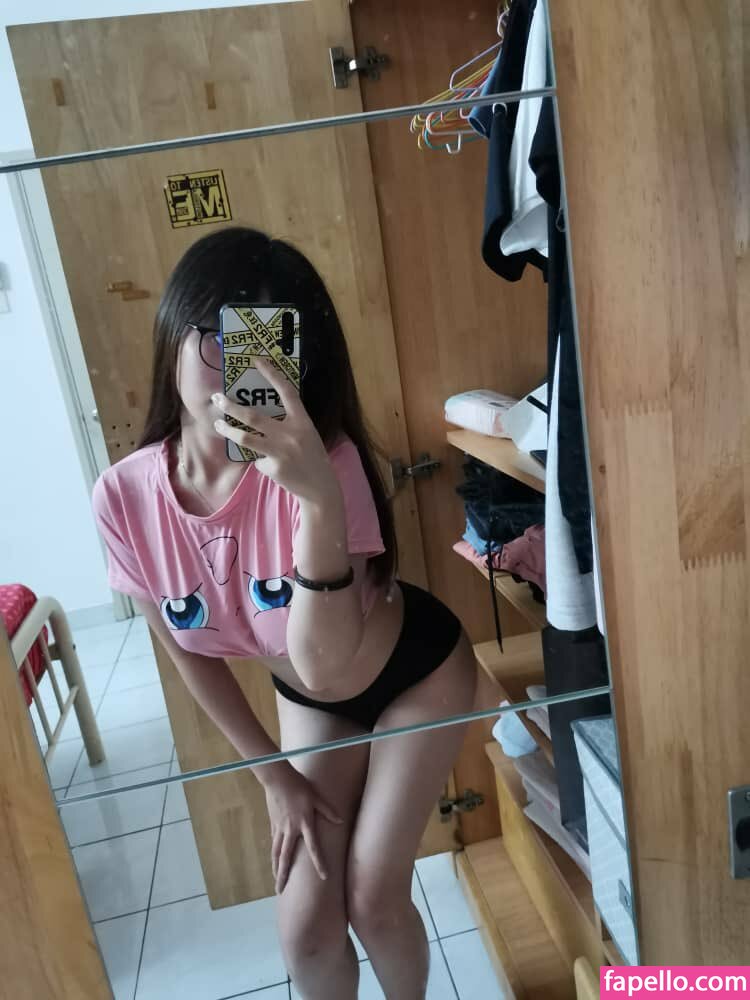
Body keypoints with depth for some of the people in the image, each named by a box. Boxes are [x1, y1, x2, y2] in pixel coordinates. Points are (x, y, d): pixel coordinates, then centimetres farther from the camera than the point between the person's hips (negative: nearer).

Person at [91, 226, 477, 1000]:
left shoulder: (323, 463, -34)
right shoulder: (125, 496, -22)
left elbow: (327, 667, -40)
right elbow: (189, 654, -7)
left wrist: (320, 500, -54)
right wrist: (274, 774, 0)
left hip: (416, 673, -3)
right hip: (308, 698, 3)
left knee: (373, 899, 5)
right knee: (305, 927, 7)